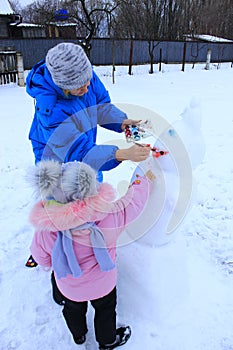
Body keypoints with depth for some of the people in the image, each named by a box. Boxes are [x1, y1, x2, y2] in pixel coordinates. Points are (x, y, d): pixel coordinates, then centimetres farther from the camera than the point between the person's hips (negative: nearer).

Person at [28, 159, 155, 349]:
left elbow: (41, 257, -12)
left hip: (68, 286, 2)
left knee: (73, 310, 34)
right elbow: (133, 201, -18)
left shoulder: (45, 228, -32)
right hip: (102, 284, -1)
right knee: (105, 311, 30)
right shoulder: (109, 214, -37)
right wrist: (146, 181, 2)